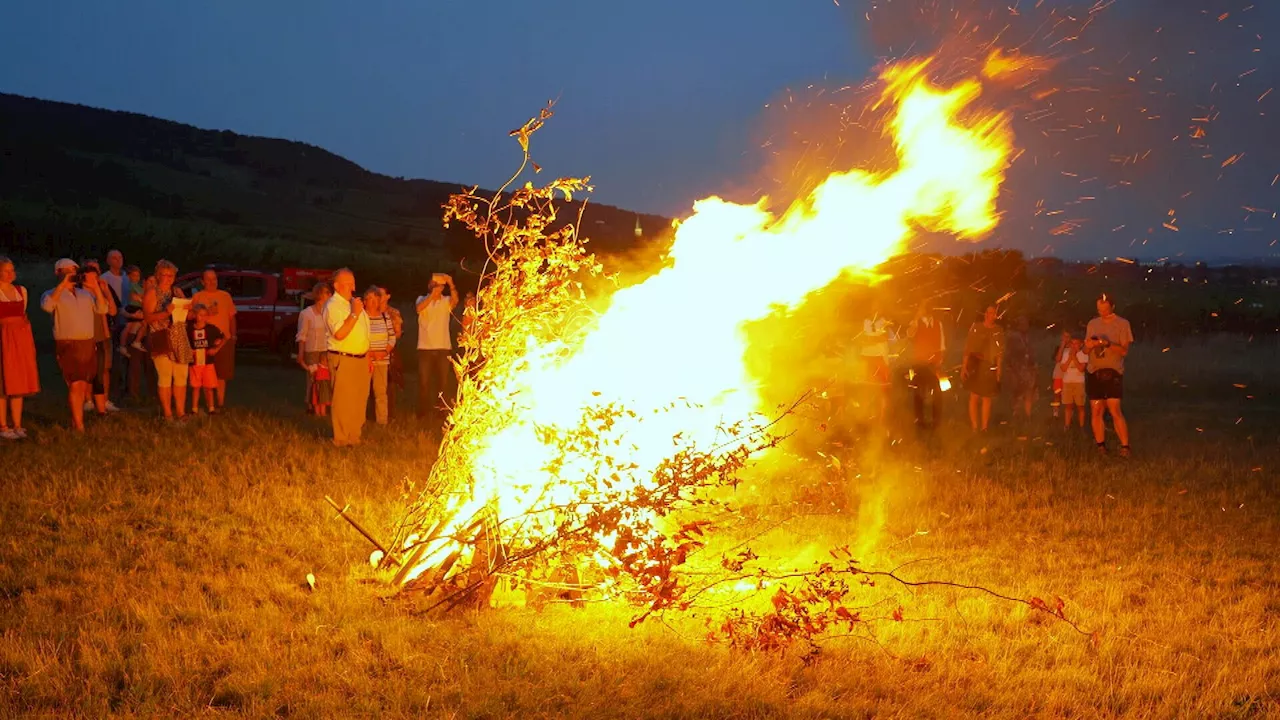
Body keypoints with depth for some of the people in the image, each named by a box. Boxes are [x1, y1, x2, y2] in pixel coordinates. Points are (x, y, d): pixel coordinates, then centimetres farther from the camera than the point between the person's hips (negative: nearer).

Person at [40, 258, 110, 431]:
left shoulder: (85, 293, 16)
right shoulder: (53, 294, 2)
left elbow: (102, 309, 4)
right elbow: (47, 306, -21)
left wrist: (96, 287, -3)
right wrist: (62, 285, -18)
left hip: (88, 344, 5)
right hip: (67, 345, -5)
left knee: (86, 388, 9)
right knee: (75, 385, -13)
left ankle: (75, 420, 23)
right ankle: (79, 426, -10)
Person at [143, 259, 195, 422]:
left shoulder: (178, 292, 16)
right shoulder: (151, 293, 0)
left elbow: (186, 315, 22)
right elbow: (148, 317, -9)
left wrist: (187, 309, -1)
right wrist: (166, 312, -23)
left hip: (180, 339, 5)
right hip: (161, 339, -5)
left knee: (181, 376, 3)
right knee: (165, 377, -8)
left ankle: (180, 411, 9)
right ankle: (167, 413, -4)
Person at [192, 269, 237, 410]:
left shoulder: (225, 296, 13)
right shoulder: (197, 297, 5)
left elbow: (231, 316, 16)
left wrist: (233, 334, 8)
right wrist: (207, 313, -14)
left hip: (224, 340, 2)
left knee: (222, 374, 5)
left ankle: (221, 402, 13)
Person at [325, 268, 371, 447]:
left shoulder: (355, 303, 16)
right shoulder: (333, 306, -12)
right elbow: (339, 333, -25)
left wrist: (367, 355, 20)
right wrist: (354, 314, -22)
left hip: (361, 359, 8)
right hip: (343, 360, -8)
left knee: (359, 401, 13)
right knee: (343, 402, -6)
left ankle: (355, 437, 24)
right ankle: (342, 440, 0)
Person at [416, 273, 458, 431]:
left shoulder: (446, 301, 4)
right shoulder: (423, 299, 4)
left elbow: (455, 300, -19)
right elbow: (418, 308, -18)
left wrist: (451, 284, -33)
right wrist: (432, 294, -26)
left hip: (443, 348, 1)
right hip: (425, 348, 0)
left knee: (443, 382, 4)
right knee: (424, 382, 3)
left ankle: (439, 416, 13)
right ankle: (423, 415, 13)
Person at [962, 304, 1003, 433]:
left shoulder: (998, 331, 3)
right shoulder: (976, 328, -1)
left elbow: (1000, 352, 6)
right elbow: (968, 348, -1)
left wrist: (999, 369, -2)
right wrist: (964, 367, -7)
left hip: (990, 368, 2)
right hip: (975, 366, -2)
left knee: (987, 398, 6)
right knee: (974, 397, -4)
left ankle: (984, 428, 12)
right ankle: (974, 427, 1)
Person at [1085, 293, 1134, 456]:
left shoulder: (1122, 324, -2)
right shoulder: (1092, 323, 11)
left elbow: (1124, 350, -7)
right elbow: (1085, 349, 14)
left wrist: (1108, 344, -24)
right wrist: (1088, 345, -9)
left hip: (1112, 372, -4)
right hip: (1094, 372, 4)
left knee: (1115, 411, -13)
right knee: (1096, 411, 4)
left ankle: (1125, 447, -12)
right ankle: (1100, 446, 11)